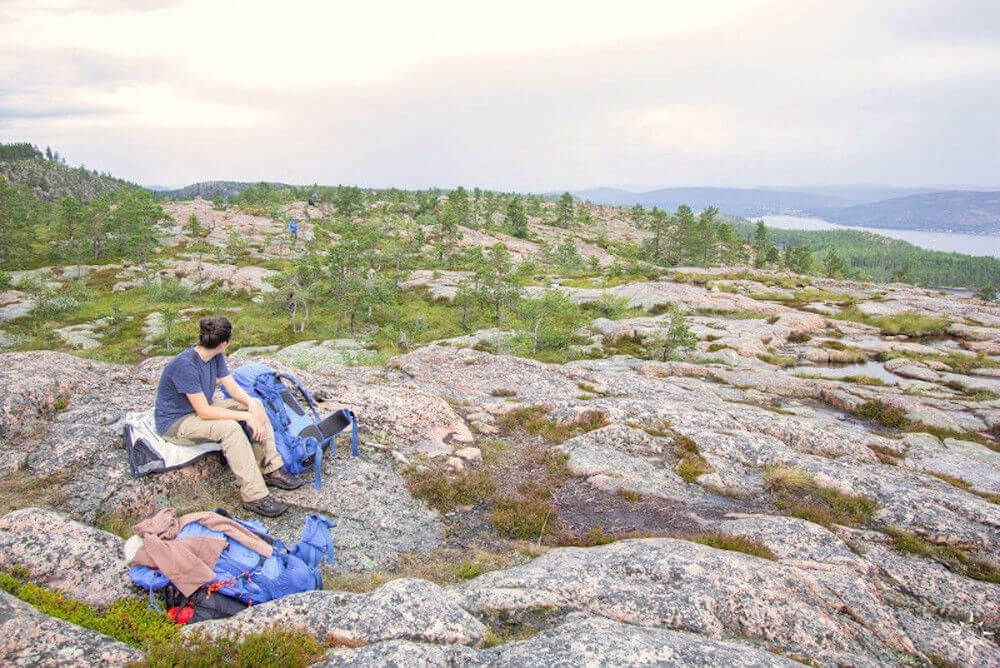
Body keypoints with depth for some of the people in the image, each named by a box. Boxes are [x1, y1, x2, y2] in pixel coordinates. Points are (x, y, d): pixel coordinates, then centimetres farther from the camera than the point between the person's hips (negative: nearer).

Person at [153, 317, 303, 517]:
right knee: (229, 427, -33)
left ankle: (271, 470, -4)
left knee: (255, 404, -4)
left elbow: (233, 387, 1)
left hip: (201, 408, 9)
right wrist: (246, 416, -29)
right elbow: (204, 412, -31)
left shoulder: (215, 356, -5)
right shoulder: (185, 365, -31)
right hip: (175, 423, -9)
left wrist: (251, 404, -19)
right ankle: (254, 496, -30)